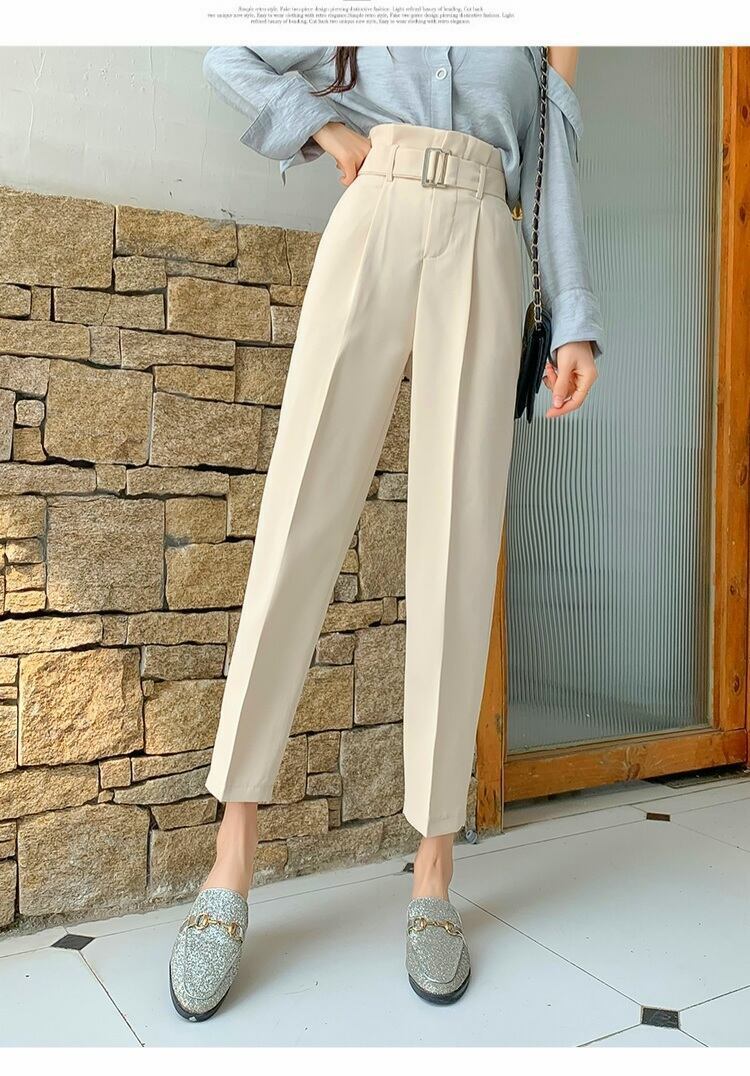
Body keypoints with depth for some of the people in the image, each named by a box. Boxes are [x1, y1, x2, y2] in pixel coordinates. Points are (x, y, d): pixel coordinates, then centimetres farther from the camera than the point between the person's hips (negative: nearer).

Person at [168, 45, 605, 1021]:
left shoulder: (547, 42, 25)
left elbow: (559, 174, 16)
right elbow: (230, 59, 25)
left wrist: (575, 322, 5)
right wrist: (326, 130, 8)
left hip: (483, 254, 1)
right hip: (370, 230, 0)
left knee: (459, 545, -9)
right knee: (300, 517, -12)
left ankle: (434, 874, -3)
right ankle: (232, 866, -7)